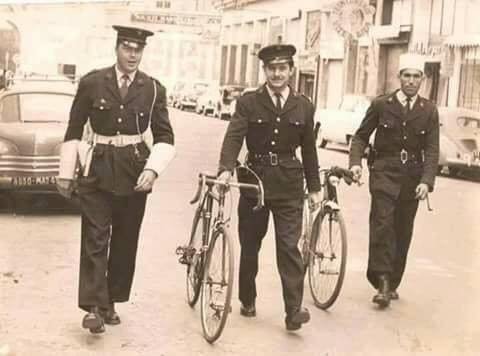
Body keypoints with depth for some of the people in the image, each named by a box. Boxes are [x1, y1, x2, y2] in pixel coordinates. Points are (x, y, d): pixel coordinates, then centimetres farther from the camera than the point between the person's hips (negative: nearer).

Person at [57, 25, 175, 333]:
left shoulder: (153, 89, 0)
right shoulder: (92, 83, -2)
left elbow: (165, 137, 0)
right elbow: (74, 131, 4)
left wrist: (153, 169, -16)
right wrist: (66, 173, 4)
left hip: (135, 172, 2)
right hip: (98, 169, -2)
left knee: (126, 241, 8)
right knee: (95, 239, -7)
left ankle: (111, 302, 21)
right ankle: (94, 307, -6)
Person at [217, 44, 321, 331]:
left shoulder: (304, 106, 4)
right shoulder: (248, 102, -2)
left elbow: (309, 148, 10)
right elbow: (234, 137, -13)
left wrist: (314, 186, 12)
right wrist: (226, 169, -30)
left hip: (289, 185, 0)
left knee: (289, 246, -6)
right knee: (249, 246, 11)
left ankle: (294, 310, -6)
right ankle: (248, 301, 28)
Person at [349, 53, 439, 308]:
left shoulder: (429, 111, 4)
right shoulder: (381, 105, 0)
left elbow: (432, 150, -1)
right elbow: (361, 136, 5)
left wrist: (426, 181, -14)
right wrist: (356, 162, -12)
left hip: (412, 176, 2)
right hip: (384, 171, -2)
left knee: (403, 230, 8)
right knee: (382, 223, -16)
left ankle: (393, 283, 22)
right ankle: (382, 282, -12)